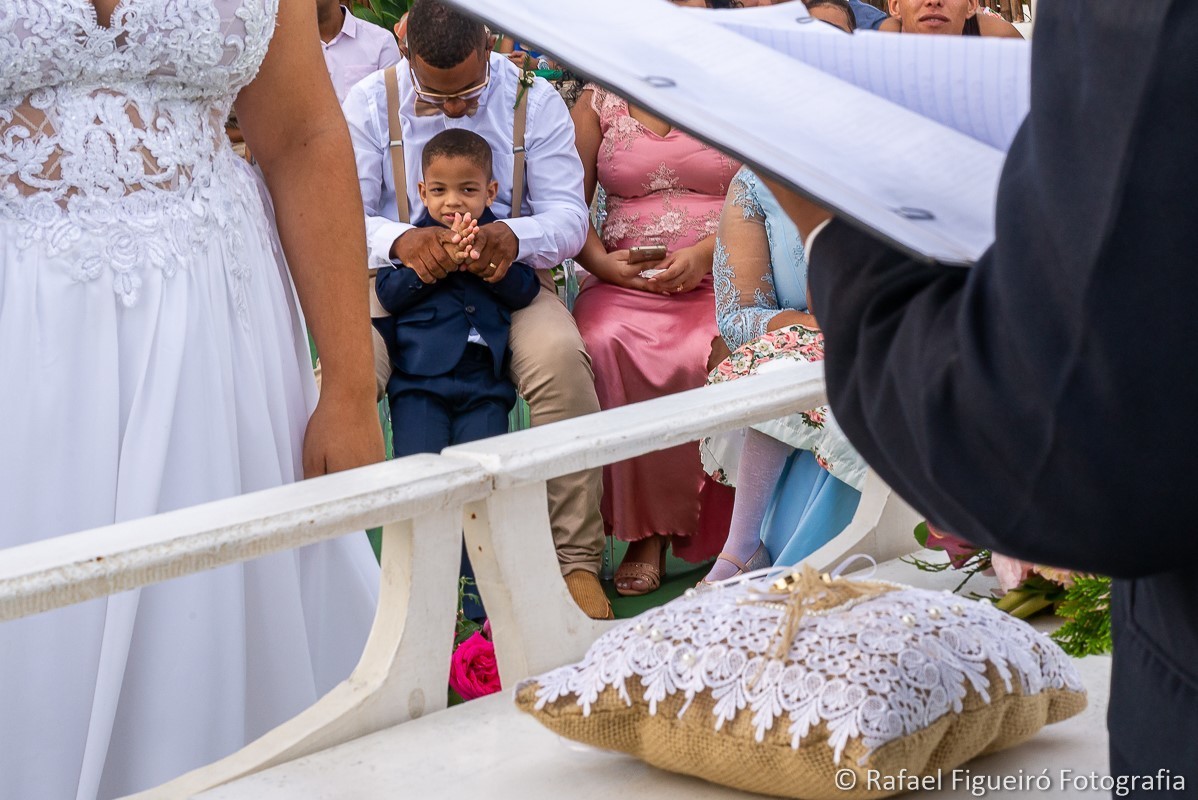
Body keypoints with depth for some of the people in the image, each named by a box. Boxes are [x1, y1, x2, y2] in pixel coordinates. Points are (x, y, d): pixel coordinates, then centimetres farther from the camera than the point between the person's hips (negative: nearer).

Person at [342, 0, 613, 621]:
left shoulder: (534, 101, 1)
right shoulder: (370, 102, 1)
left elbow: (569, 214, -4)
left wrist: (514, 236, -28)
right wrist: (402, 241, -30)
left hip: (508, 277, 0)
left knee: (559, 356, -33)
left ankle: (578, 560, -22)